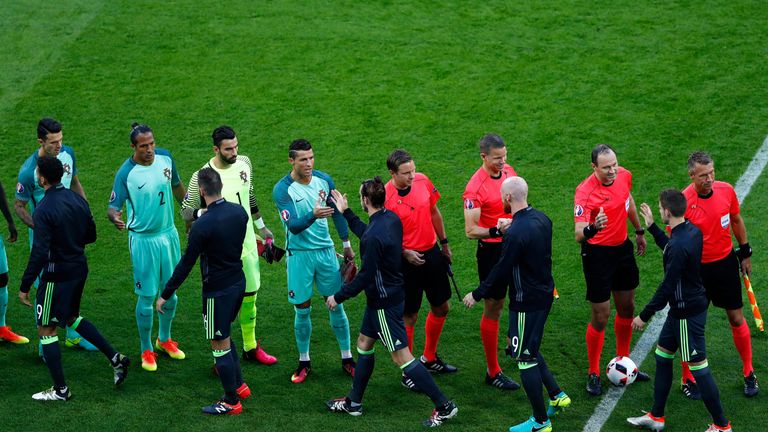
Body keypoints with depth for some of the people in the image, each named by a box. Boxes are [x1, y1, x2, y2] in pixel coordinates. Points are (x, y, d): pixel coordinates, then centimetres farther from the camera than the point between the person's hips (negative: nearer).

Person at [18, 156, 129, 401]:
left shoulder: (44, 210, -20)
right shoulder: (77, 200, 2)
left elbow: (39, 252, -24)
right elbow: (91, 236, 11)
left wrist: (25, 286, -19)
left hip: (57, 274, -8)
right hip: (80, 268, 8)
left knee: (46, 329, 5)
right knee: (71, 318, 27)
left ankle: (60, 390, 9)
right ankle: (115, 358, 22)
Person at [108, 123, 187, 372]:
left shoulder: (165, 157, -5)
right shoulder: (126, 173, -20)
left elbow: (177, 186, 13)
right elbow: (113, 206, -20)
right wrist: (114, 217, -43)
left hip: (169, 233, 5)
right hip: (143, 239, -5)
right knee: (147, 297, 1)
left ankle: (164, 339, 38)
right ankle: (146, 350, 19)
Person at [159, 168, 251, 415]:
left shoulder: (203, 225, -23)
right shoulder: (239, 211, -3)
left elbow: (186, 264, -19)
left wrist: (165, 295, -10)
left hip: (218, 290, -8)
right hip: (238, 282, 8)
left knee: (220, 345, 4)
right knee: (224, 337, 26)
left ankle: (231, 402, 13)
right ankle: (239, 385, 32)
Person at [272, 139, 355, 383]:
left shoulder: (324, 180, -1)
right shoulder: (282, 190, -14)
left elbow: (337, 212, 13)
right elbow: (293, 226, -24)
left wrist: (346, 244, 18)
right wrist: (313, 215, -42)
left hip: (325, 251, 3)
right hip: (299, 254, -3)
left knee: (336, 305, 5)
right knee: (303, 310, 4)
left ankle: (347, 359, 17)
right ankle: (304, 362, 20)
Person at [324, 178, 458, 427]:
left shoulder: (374, 236, -28)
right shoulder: (391, 218, 0)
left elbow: (365, 276, -24)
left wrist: (338, 297, -12)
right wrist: (346, 213, 29)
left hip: (385, 302, -10)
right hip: (389, 294, 10)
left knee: (401, 356, -5)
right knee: (364, 344, 21)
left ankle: (444, 406, -2)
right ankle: (354, 402, 33)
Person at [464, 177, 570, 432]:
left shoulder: (515, 233, -25)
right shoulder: (541, 219, 1)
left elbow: (501, 272, -20)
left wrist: (477, 295, -7)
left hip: (526, 303, -9)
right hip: (545, 294, 9)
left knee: (525, 359, 3)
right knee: (530, 350, 26)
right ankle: (556, 396, 28)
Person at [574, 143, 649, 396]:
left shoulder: (624, 176, -7)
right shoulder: (585, 192, -27)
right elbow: (579, 235, -35)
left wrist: (639, 231, 27)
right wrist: (592, 228, -57)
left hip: (622, 248, 7)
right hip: (597, 254, -7)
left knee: (627, 308, 18)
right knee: (601, 317, -2)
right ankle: (594, 375, 15)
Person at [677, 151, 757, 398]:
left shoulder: (726, 191, -9)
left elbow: (736, 221, 9)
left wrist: (745, 252, 14)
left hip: (726, 262, 3)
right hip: (697, 268, -3)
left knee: (737, 318, 11)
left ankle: (749, 374, 27)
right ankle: (688, 380, 22)